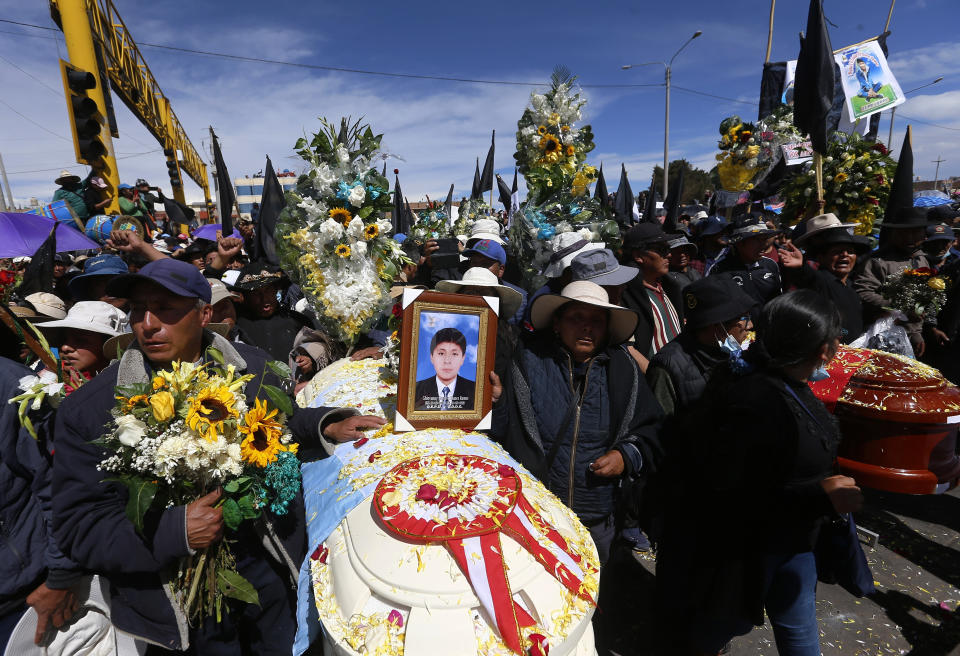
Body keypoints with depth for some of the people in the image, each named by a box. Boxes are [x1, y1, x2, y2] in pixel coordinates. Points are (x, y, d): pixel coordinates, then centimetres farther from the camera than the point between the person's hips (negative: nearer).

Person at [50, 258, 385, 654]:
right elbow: (76, 525, -10)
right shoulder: (87, 409, -12)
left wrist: (327, 427, -8)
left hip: (267, 560, 2)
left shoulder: (254, 368, -7)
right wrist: (175, 531, -25)